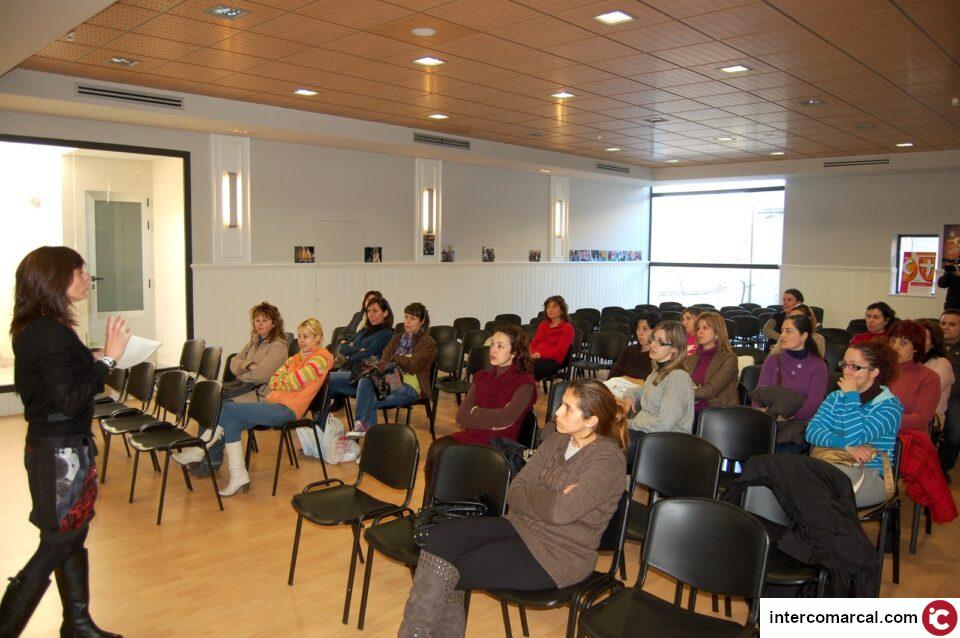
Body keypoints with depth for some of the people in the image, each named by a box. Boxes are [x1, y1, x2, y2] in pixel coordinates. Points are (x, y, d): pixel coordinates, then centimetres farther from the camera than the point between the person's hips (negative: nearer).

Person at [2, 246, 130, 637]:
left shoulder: (34, 329, 9)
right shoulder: (50, 333, -21)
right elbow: (69, 399, -24)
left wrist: (95, 360, 6)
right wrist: (107, 358, -22)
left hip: (63, 446, 10)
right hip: (61, 452, -10)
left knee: (73, 537, 18)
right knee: (56, 545, 3)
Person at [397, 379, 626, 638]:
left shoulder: (608, 460, -15)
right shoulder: (557, 440, 7)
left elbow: (560, 512, -25)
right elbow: (514, 493, 2)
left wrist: (532, 496, -8)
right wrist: (555, 497, -13)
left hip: (560, 555, -7)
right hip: (522, 526, 7)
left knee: (445, 573, -14)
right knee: (440, 538, -15)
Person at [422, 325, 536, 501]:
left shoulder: (525, 382, -3)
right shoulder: (481, 377, 15)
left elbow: (505, 418, -18)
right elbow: (461, 416, 5)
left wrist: (475, 411, -2)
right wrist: (492, 421, -9)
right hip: (471, 436, 6)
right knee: (437, 449, -26)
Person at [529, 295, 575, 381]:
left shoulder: (567, 328, 6)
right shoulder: (543, 324, 27)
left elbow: (560, 350, -6)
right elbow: (534, 343, 24)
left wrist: (540, 354, -16)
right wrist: (532, 354, 1)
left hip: (553, 361, -6)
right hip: (537, 358, 6)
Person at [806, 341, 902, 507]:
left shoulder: (889, 405, -1)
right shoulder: (836, 397, 16)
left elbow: (855, 438, -17)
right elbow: (812, 431, -1)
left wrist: (851, 396, -9)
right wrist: (846, 446, -18)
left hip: (873, 476, -4)